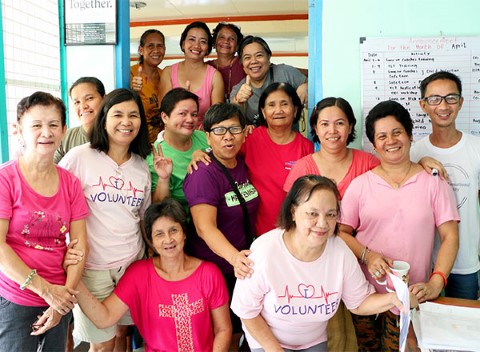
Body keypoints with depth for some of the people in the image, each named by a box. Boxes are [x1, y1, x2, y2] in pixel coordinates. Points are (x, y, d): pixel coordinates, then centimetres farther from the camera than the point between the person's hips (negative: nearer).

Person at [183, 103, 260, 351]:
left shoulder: (243, 165, 1)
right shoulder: (204, 174, -22)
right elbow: (205, 227, -32)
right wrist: (234, 257, -47)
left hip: (244, 267, 7)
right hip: (214, 270, -7)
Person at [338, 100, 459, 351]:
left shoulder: (433, 183, 1)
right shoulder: (360, 185, 2)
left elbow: (449, 237, -1)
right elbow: (342, 232, 2)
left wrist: (436, 282, -13)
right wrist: (367, 255, -16)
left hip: (411, 297, 0)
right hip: (365, 294, 1)